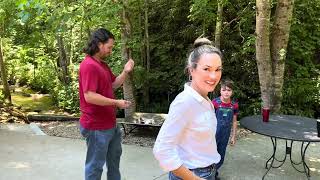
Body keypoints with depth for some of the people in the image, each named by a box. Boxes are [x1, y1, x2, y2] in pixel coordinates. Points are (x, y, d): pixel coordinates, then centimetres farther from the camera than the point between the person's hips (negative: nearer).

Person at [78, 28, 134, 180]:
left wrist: (125, 72, 0)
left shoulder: (102, 64, 11)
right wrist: (116, 103, -22)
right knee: (95, 164, 7)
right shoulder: (89, 65, -22)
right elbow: (89, 96, -29)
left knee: (114, 156, 28)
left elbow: (113, 85, 17)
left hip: (110, 123, 11)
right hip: (96, 126, -11)